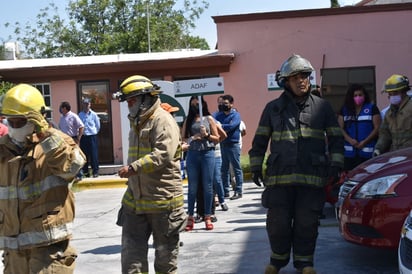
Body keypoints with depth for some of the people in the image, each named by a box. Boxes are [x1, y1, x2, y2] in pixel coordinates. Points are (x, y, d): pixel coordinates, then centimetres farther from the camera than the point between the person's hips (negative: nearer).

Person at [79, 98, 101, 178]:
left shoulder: (93, 114, 0)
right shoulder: (80, 115, 4)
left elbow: (98, 126, 9)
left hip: (92, 137, -2)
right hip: (83, 137, 2)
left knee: (94, 155, -4)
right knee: (84, 155, 7)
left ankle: (95, 171, 2)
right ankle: (85, 171, 16)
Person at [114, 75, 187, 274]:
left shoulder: (163, 120, -13)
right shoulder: (137, 122, 16)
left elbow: (164, 154, -27)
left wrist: (133, 168, -30)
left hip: (163, 200, -8)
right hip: (135, 200, 8)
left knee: (165, 252, 8)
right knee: (131, 251, 6)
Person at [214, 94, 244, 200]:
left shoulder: (236, 115, -3)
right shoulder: (219, 114, 12)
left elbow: (231, 126, -20)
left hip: (233, 144, -5)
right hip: (222, 144, 5)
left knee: (237, 169, -1)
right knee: (224, 169, 11)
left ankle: (238, 191, 2)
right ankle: (225, 191, 19)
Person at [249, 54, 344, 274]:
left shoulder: (322, 106, 8)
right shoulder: (273, 108, 9)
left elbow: (336, 138, 12)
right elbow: (260, 140, 13)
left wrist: (335, 164, 2)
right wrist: (256, 167, 9)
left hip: (312, 176, 0)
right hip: (279, 175, 1)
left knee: (306, 223, 4)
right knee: (277, 222, 5)